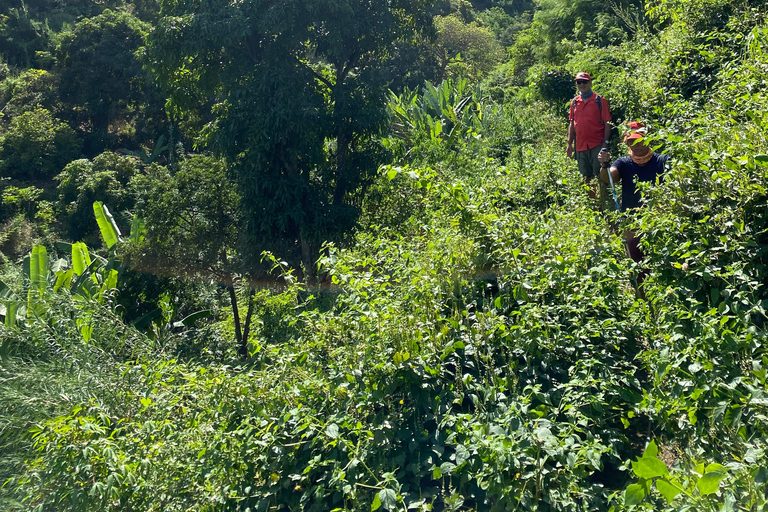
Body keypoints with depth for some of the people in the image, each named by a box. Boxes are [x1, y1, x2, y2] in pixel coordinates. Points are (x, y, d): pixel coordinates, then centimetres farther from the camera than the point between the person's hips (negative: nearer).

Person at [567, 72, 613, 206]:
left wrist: (605, 143, -11)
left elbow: (607, 123, -3)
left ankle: (602, 205, 1)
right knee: (586, 177, 12)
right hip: (580, 146, 5)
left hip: (597, 145, -5)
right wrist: (569, 143, 10)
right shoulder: (574, 102, 12)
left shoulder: (600, 100, -1)